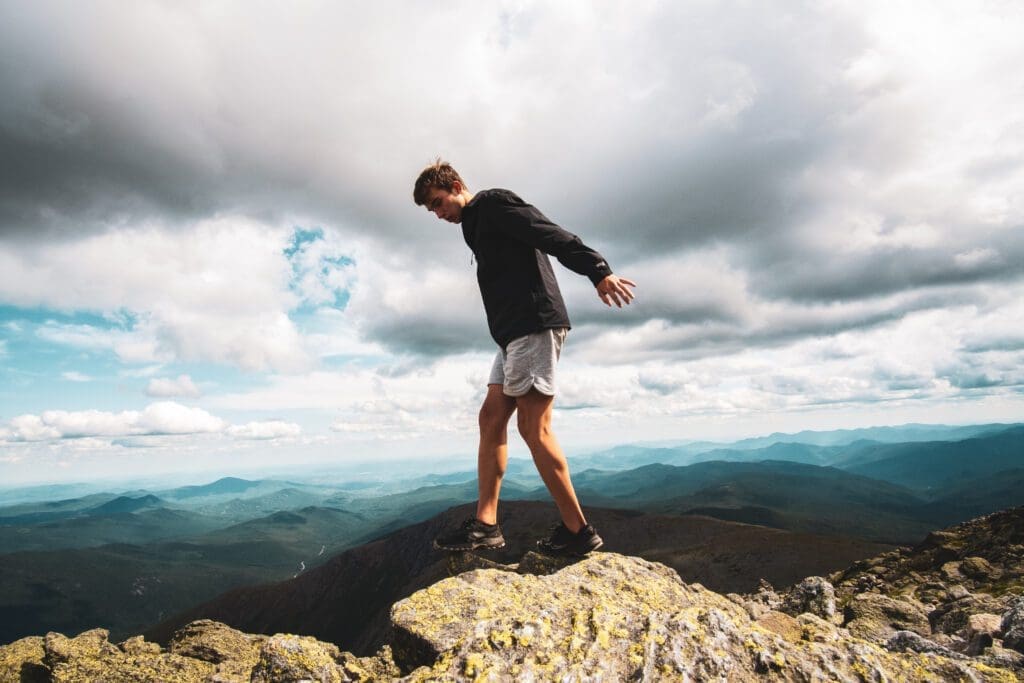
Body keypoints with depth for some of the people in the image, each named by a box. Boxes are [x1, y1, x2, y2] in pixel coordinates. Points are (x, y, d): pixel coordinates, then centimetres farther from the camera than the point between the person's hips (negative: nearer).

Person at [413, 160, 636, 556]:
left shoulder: (493, 204, 0)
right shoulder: (477, 226, 28)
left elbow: (552, 236, -12)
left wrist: (598, 271, -22)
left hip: (534, 323, -10)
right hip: (513, 332, 10)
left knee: (533, 427, -10)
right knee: (491, 417, 4)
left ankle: (578, 531, -1)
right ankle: (486, 524, 8)